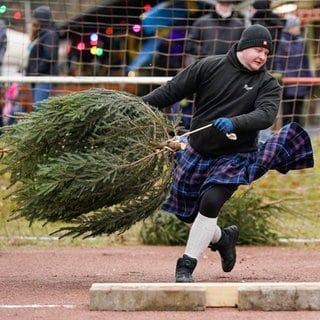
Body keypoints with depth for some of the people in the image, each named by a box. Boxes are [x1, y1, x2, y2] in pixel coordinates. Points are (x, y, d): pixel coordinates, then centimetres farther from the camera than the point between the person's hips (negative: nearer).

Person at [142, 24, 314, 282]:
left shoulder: (268, 85, -7)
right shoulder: (208, 67, -6)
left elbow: (266, 115, -25)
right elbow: (172, 91, -2)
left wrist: (234, 123, -42)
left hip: (234, 157, -3)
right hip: (197, 153, 3)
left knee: (210, 202, -23)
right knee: (185, 211, 8)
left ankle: (186, 266, -18)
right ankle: (222, 237, 38)